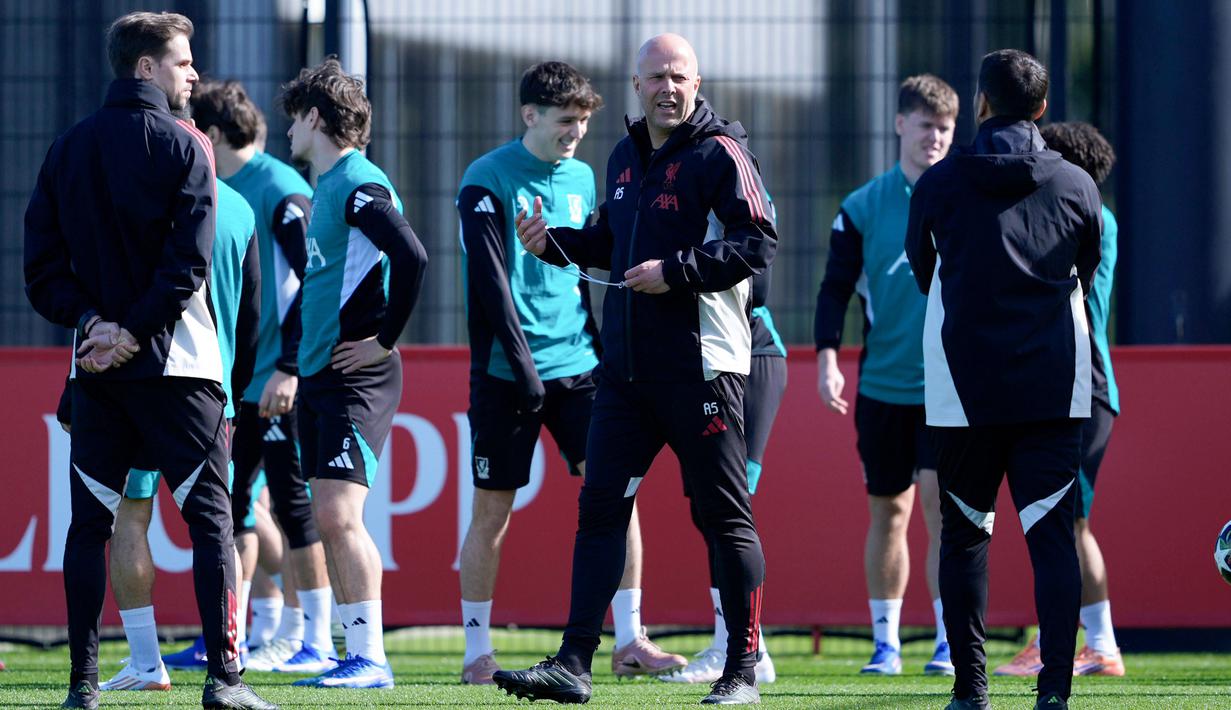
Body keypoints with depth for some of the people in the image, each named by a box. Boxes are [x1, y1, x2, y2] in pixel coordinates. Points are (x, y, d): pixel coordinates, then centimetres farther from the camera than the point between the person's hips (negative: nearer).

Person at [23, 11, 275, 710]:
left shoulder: (66, 150, 9)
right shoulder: (184, 146, -5)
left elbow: (42, 265, 3)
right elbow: (189, 262, -15)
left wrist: (91, 319, -4)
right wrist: (133, 331, -11)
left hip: (97, 366, 4)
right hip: (174, 364, -4)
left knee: (90, 522, 9)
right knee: (211, 517, -1)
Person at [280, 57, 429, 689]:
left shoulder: (359, 185, -13)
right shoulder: (327, 187, 17)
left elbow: (412, 257, -25)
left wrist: (384, 338, -18)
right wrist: (291, 363, 21)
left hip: (356, 377, -10)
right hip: (317, 376, 10)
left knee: (339, 516, -15)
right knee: (330, 523, 8)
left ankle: (370, 658, -14)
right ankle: (357, 656, 11)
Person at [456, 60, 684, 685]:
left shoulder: (582, 179, 12)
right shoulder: (487, 181, -6)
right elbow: (490, 280, -12)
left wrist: (599, 348, 13)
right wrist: (522, 363, -16)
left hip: (577, 368, 5)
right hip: (507, 374, -5)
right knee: (492, 511, 0)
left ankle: (629, 640, -2)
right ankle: (477, 652, 10)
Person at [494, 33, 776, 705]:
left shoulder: (719, 154, -7)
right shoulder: (625, 158, 16)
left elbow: (758, 243, -14)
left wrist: (675, 271, -19)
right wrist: (554, 242, 10)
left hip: (701, 366, -7)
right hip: (625, 367, 7)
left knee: (725, 517, 0)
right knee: (600, 507, 2)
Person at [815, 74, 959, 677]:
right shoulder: (862, 208, 4)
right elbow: (836, 289, 5)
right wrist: (828, 359, -7)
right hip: (883, 383, 2)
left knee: (943, 504, -12)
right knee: (887, 511, 7)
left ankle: (950, 642, -9)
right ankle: (885, 642, 16)